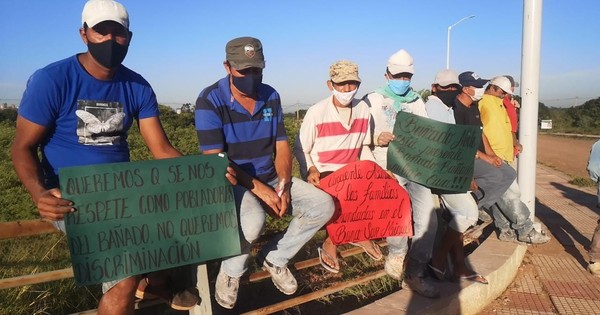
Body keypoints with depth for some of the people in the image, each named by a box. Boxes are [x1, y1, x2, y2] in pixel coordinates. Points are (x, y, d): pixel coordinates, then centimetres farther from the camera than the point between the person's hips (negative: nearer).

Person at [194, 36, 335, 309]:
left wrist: (284, 184, -14)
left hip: (270, 178, 6)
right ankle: (231, 272, -2)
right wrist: (258, 188, -25)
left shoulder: (271, 96, 2)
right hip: (232, 182, -6)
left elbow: (282, 146, 3)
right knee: (253, 220, -37)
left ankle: (275, 258, 11)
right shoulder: (210, 100, -15)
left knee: (323, 205, -8)